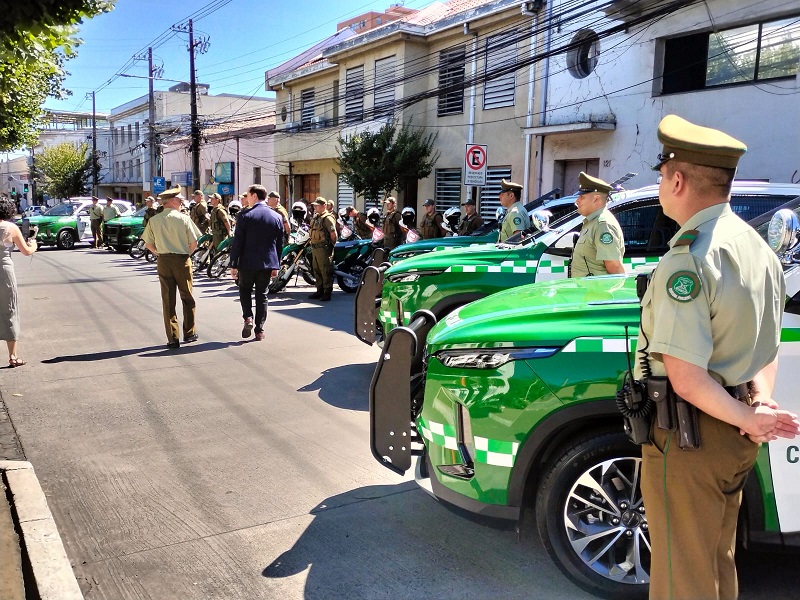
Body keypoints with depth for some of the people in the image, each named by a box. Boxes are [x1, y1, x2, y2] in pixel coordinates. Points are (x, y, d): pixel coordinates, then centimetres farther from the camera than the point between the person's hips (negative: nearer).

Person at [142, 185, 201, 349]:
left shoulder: (154, 220, 1)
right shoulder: (183, 218, -5)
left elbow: (148, 244, 5)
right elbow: (194, 243, -5)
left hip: (163, 261, 2)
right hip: (182, 261, -2)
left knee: (168, 300, 6)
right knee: (187, 298, 13)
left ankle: (173, 338, 6)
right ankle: (189, 333, 20)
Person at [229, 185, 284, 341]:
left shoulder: (245, 216, -9)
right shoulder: (277, 217, 3)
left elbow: (237, 242, -9)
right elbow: (280, 243, 8)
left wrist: (233, 265, -2)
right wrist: (276, 265, 15)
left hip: (248, 262, -3)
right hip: (267, 263, 3)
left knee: (245, 290, 18)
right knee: (262, 295, 9)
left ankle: (248, 318, -1)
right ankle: (259, 330, 9)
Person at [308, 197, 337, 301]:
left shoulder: (327, 218, -14)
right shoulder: (315, 217, 16)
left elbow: (333, 234, -18)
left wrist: (332, 244, -8)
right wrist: (311, 240, 17)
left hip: (323, 248, -10)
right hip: (314, 247, 10)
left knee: (326, 271, -6)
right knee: (317, 271, 15)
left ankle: (327, 293, -2)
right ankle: (320, 291, 24)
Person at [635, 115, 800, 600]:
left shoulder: (687, 259, -24)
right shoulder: (759, 248, 7)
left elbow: (686, 378, -26)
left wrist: (747, 416, -13)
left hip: (688, 437, -9)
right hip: (735, 438, 9)